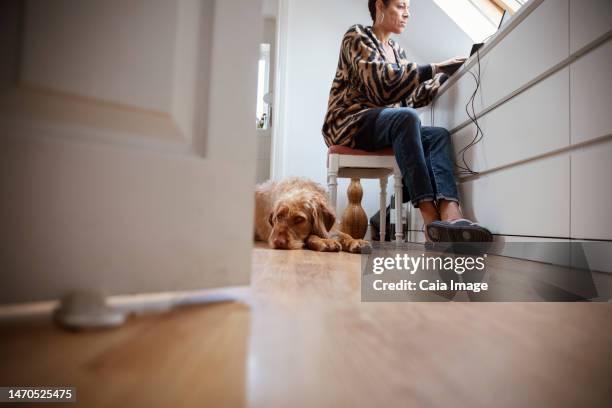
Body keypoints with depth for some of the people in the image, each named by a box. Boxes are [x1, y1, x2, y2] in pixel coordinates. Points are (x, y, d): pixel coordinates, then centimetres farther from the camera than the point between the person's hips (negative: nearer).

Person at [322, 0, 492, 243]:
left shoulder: (396, 50, 23)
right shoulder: (357, 36, 2)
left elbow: (411, 98, 13)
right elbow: (381, 81, -17)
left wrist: (445, 75, 5)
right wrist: (434, 68, -18)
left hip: (386, 128, 7)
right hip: (349, 124, -6)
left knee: (439, 135, -19)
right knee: (406, 117, -34)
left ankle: (450, 216, -41)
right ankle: (431, 219, -41)